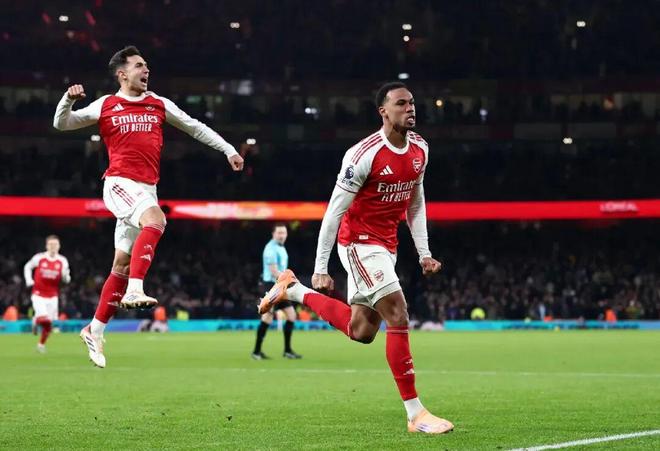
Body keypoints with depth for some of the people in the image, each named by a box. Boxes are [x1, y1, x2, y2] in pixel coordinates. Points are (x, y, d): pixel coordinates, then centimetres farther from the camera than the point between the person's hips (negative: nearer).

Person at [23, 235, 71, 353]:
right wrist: (28, 280, -4)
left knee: (49, 324, 4)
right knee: (43, 319, -21)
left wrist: (66, 275, -21)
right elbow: (27, 267, 10)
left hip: (52, 296, 3)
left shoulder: (62, 261, -4)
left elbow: (66, 280, 2)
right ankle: (36, 320, 17)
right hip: (39, 295, -3)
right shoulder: (39, 258, -9)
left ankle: (41, 343, 29)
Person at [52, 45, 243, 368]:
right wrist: (68, 99, -13)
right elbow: (61, 124, 7)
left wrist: (228, 150, 18)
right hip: (120, 184, -5)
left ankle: (95, 330, 14)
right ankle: (134, 290, -41)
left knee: (122, 263, 5)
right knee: (155, 219, -35)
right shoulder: (105, 106, 4)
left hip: (146, 189, 5)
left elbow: (194, 127, 22)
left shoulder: (159, 105, 13)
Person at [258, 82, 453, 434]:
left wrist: (423, 252, 10)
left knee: (361, 331, 11)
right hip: (359, 242, -8)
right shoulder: (364, 154, -20)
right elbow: (334, 211, -16)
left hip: (386, 245, 8)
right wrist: (320, 269, -15)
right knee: (398, 316, -16)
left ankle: (293, 290, 30)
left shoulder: (420, 149, 2)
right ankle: (415, 414, -11)